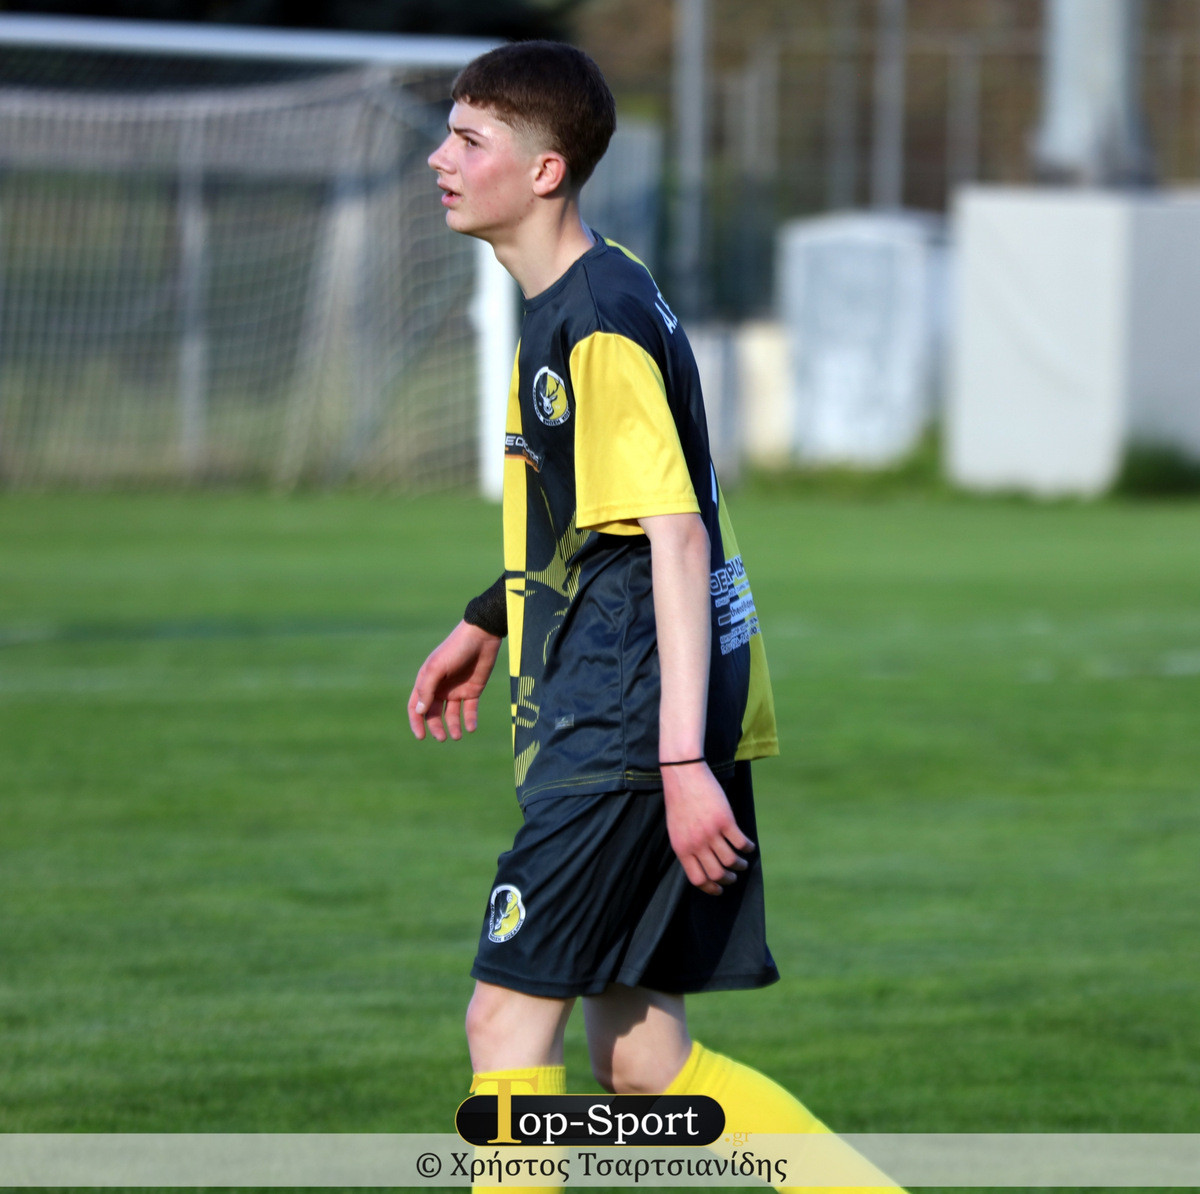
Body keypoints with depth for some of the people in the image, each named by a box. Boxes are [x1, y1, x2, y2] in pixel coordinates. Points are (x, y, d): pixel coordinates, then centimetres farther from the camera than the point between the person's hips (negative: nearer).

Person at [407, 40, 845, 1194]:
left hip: (629, 731, -10)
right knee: (639, 1056, 9)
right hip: (618, 730, 10)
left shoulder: (601, 323, -15)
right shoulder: (561, 308, 16)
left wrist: (682, 760, -26)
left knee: (508, 1014, -8)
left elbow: (674, 537, -21)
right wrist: (489, 623, 33)